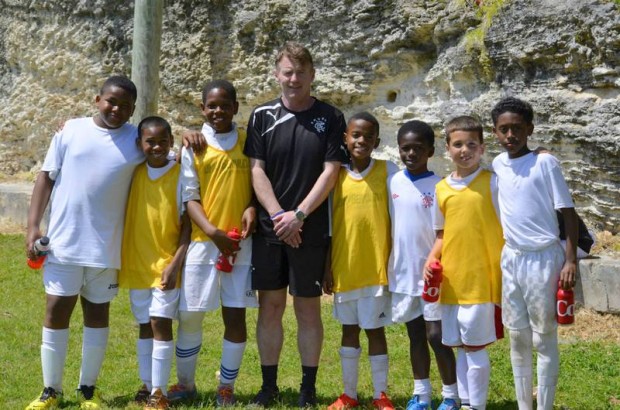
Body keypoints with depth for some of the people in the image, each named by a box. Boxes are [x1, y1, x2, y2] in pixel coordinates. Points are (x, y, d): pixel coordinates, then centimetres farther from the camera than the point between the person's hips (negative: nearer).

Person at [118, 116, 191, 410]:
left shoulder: (180, 173, -7)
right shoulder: (133, 172, 2)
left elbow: (187, 222, -8)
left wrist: (176, 263, -13)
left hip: (166, 264, -4)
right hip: (136, 262, 4)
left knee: (161, 323, -8)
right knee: (144, 326, 11)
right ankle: (146, 386, 20)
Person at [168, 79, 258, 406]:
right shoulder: (193, 147, 3)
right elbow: (190, 197, -1)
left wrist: (252, 207, -10)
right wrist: (212, 231, -14)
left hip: (241, 243, 0)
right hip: (202, 243, 0)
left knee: (236, 316, 1)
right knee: (189, 316, 5)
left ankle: (226, 387, 14)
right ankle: (185, 382, 22)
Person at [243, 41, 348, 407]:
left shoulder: (331, 119, 0)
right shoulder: (263, 117, 5)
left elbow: (330, 173, -5)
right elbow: (257, 171, 1)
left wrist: (298, 216, -13)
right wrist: (278, 216, -10)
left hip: (311, 231, -2)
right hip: (269, 229, 2)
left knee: (308, 308, 3)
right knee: (270, 306, 6)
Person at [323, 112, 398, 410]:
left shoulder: (388, 171, -3)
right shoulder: (336, 174, 3)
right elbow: (328, 224, 6)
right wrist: (327, 266, 4)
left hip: (377, 266, -3)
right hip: (344, 266, 3)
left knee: (375, 329, 4)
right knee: (349, 329, 12)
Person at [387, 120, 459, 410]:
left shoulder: (438, 187, -8)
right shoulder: (392, 183, 3)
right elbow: (387, 226, 9)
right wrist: (386, 266, 8)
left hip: (431, 273, -4)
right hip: (402, 272, 4)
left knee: (436, 336, -2)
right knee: (415, 335, 12)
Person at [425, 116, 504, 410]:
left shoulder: (492, 183, -4)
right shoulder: (441, 188, 8)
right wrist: (431, 260, 1)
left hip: (480, 278, -4)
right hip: (451, 279, 5)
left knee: (475, 345, -2)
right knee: (461, 346, 11)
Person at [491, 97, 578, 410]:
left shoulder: (545, 162, -9)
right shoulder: (497, 165, 6)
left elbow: (568, 212, -8)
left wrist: (570, 261, -14)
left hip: (543, 259, -5)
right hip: (510, 260, 5)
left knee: (544, 339, 1)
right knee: (518, 339, 11)